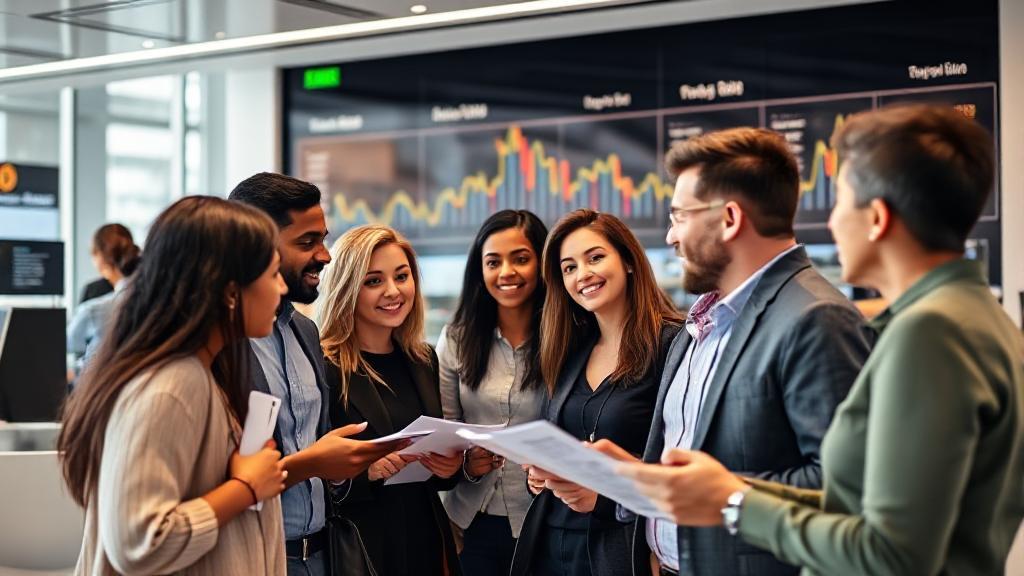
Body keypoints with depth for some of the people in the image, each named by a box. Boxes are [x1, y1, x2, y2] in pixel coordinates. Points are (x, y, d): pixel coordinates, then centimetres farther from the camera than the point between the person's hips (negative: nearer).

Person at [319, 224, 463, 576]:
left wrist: (449, 466, -3)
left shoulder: (424, 361, 7)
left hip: (426, 539, 6)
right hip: (357, 545, -6)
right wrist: (364, 471, -27)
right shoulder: (323, 368, -13)